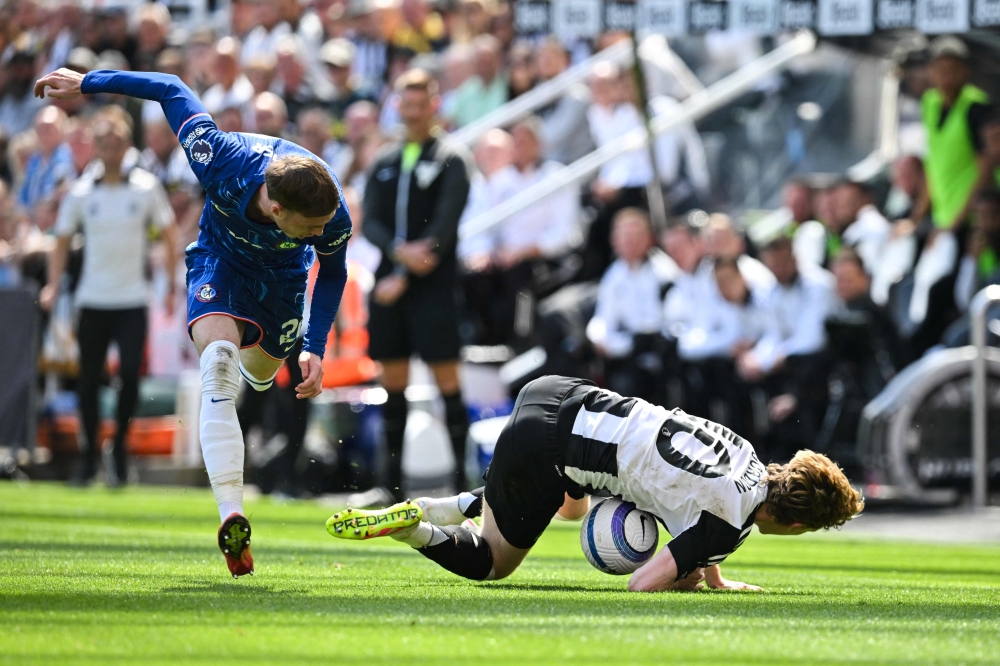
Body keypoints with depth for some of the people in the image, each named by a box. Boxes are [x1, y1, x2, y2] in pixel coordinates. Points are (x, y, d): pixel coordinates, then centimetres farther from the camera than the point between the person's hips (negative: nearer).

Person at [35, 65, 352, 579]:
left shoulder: (332, 219, -35)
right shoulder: (221, 161, -41)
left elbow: (332, 272, -10)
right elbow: (173, 91, -25)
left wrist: (316, 349, -16)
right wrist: (86, 83, -15)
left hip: (281, 274, 2)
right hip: (220, 256, -2)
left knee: (260, 370, 20)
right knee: (218, 357, -27)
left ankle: (247, 364, 64)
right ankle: (231, 516, -36)